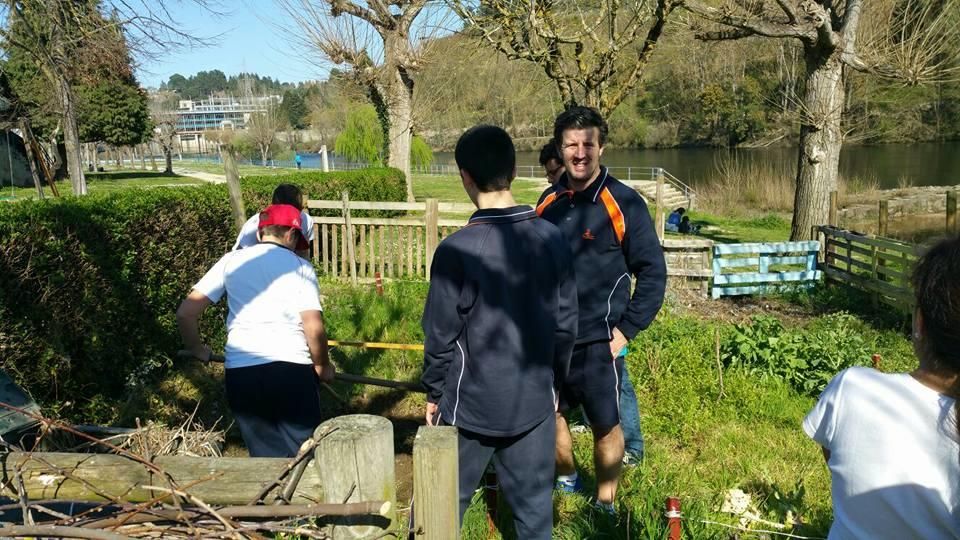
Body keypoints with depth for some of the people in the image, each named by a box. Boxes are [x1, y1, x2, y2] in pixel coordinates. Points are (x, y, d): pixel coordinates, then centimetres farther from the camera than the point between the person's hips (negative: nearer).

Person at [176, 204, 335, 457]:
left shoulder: (231, 261, 10)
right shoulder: (300, 266, 4)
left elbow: (185, 313, 6)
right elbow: (314, 327, -6)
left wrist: (196, 348, 23)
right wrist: (322, 366, 10)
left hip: (240, 373, 3)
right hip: (292, 369, -2)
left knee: (265, 455, 14)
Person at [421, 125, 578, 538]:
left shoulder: (457, 249, -18)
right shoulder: (552, 239, -5)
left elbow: (441, 334, -11)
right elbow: (566, 323, 3)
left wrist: (434, 392, 5)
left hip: (471, 405, -3)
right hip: (534, 401, 4)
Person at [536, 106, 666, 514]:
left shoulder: (623, 203, -12)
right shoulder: (549, 201, 3)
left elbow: (653, 273, -9)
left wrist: (627, 329, -12)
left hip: (597, 340, -5)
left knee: (606, 427, 8)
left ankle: (604, 508, 28)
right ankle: (566, 482, 44)